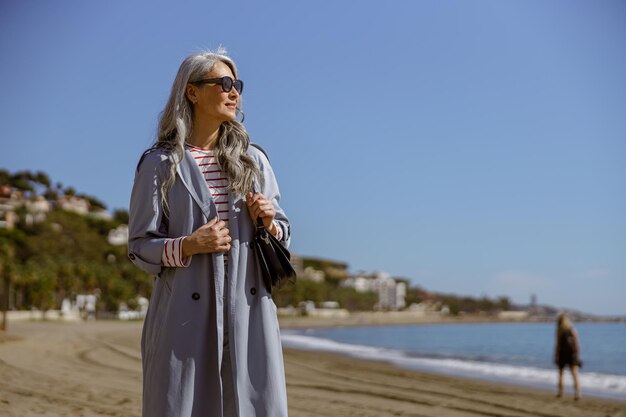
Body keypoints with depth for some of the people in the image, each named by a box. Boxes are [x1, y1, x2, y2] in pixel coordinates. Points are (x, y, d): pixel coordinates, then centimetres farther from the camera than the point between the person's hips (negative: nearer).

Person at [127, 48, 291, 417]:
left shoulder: (254, 160, 13)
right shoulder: (160, 164, 1)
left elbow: (284, 233, 16)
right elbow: (140, 246, 1)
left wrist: (268, 224, -6)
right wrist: (187, 245, -15)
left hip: (249, 312, 3)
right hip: (186, 317, -3)